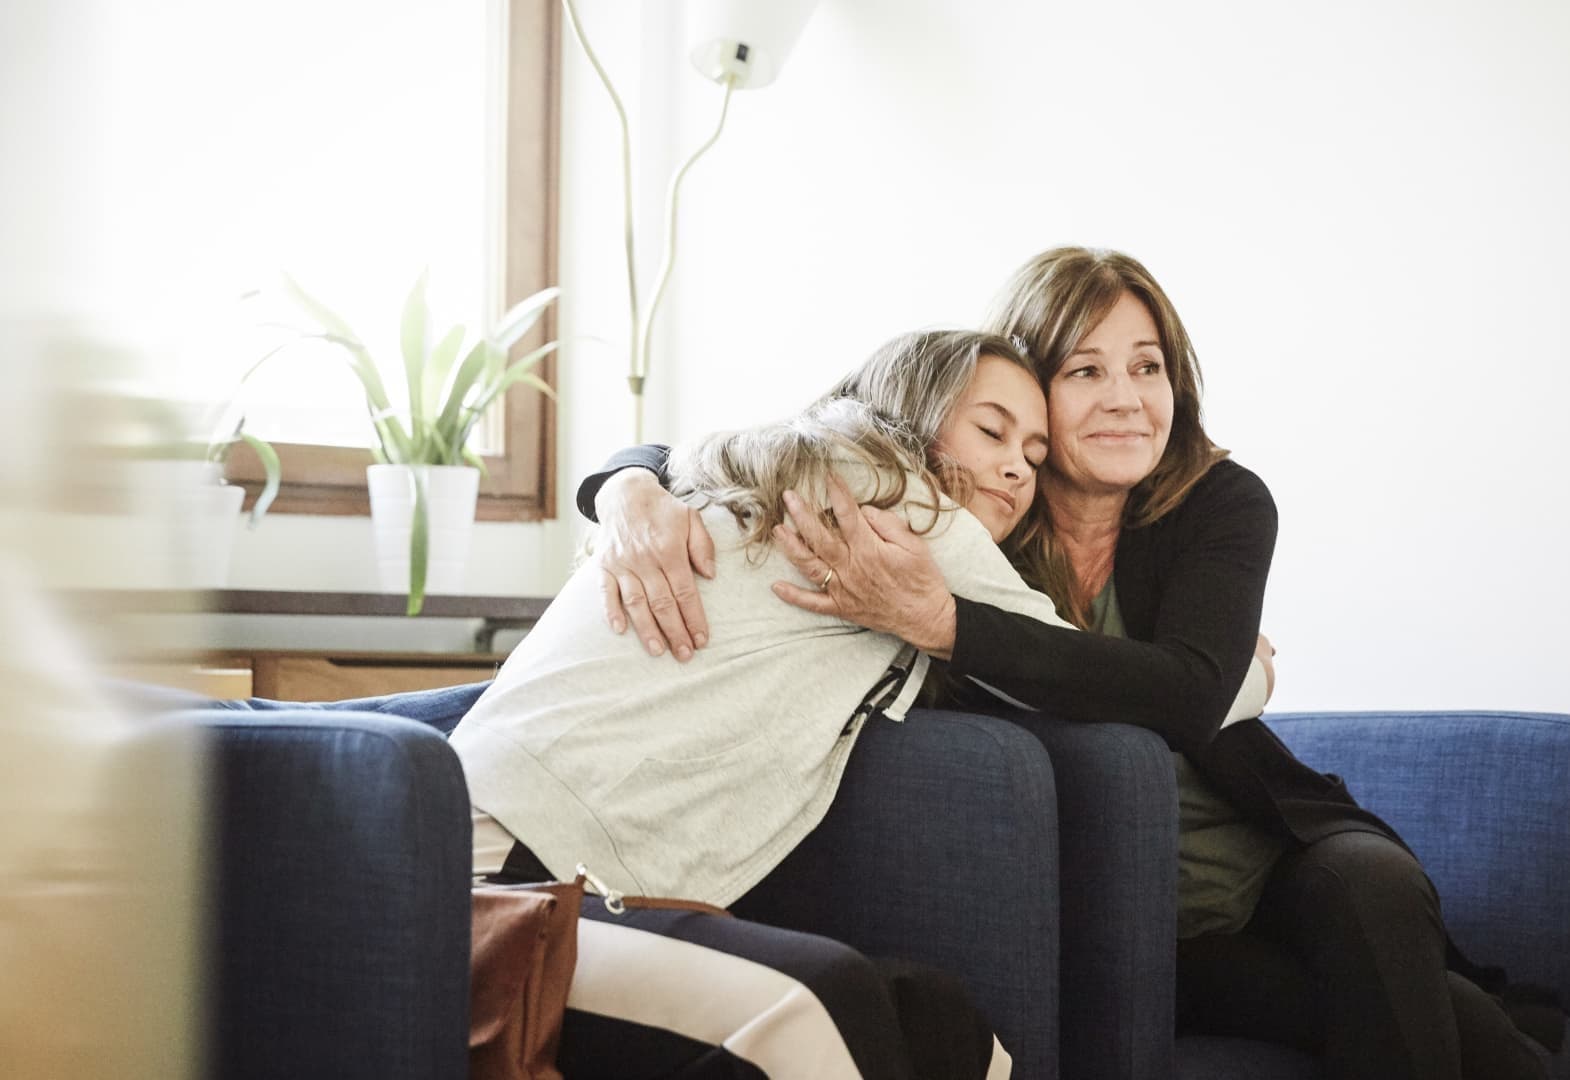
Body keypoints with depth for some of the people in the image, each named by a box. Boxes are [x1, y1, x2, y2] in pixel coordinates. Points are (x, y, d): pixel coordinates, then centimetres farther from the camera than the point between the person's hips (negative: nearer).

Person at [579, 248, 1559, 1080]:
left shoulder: (1222, 503, -9)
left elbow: (1184, 698, -28)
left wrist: (939, 620, -39)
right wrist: (635, 495, -29)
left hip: (1260, 852, 1)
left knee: (1371, 889, -35)